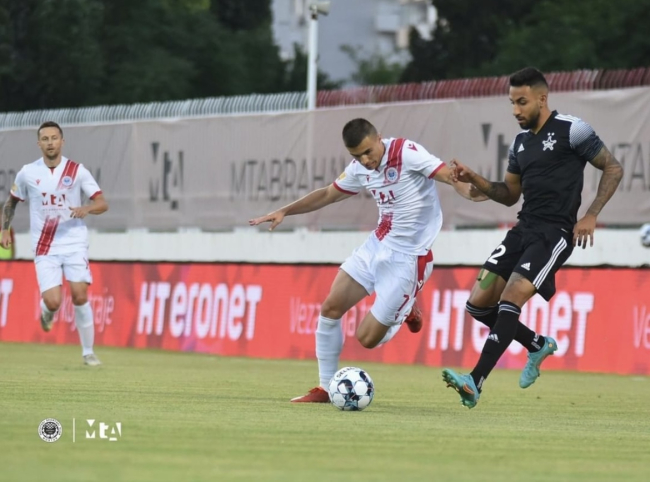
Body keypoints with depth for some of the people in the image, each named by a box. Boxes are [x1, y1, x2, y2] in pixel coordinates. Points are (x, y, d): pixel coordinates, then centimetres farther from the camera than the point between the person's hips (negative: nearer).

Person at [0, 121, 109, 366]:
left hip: (74, 243, 0)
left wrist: (86, 209, -23)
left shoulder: (77, 171, -3)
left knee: (80, 296, -12)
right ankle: (46, 313, 26)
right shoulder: (27, 173, 1)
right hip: (45, 247, 0)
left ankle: (88, 352, 2)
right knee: (53, 302, -13)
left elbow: (102, 203, -3)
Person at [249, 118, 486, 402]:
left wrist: (470, 191, -53)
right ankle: (324, 389, 15)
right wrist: (285, 212, 15)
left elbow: (449, 175, -31)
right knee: (330, 308, 1)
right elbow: (328, 194, 20)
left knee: (367, 338, -7)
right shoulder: (360, 168, 3)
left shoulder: (406, 153, -19)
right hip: (377, 245, 7)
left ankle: (405, 314, 25)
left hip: (407, 258, -7)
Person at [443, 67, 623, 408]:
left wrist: (591, 215, -13)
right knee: (479, 304, 1)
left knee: (510, 300, -21)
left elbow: (613, 169, -4)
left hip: (554, 234, -8)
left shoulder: (571, 130, -7)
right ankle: (539, 345, 24)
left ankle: (475, 383, -24)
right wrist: (474, 180, 5)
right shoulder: (520, 143, 14)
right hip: (524, 229, 8)